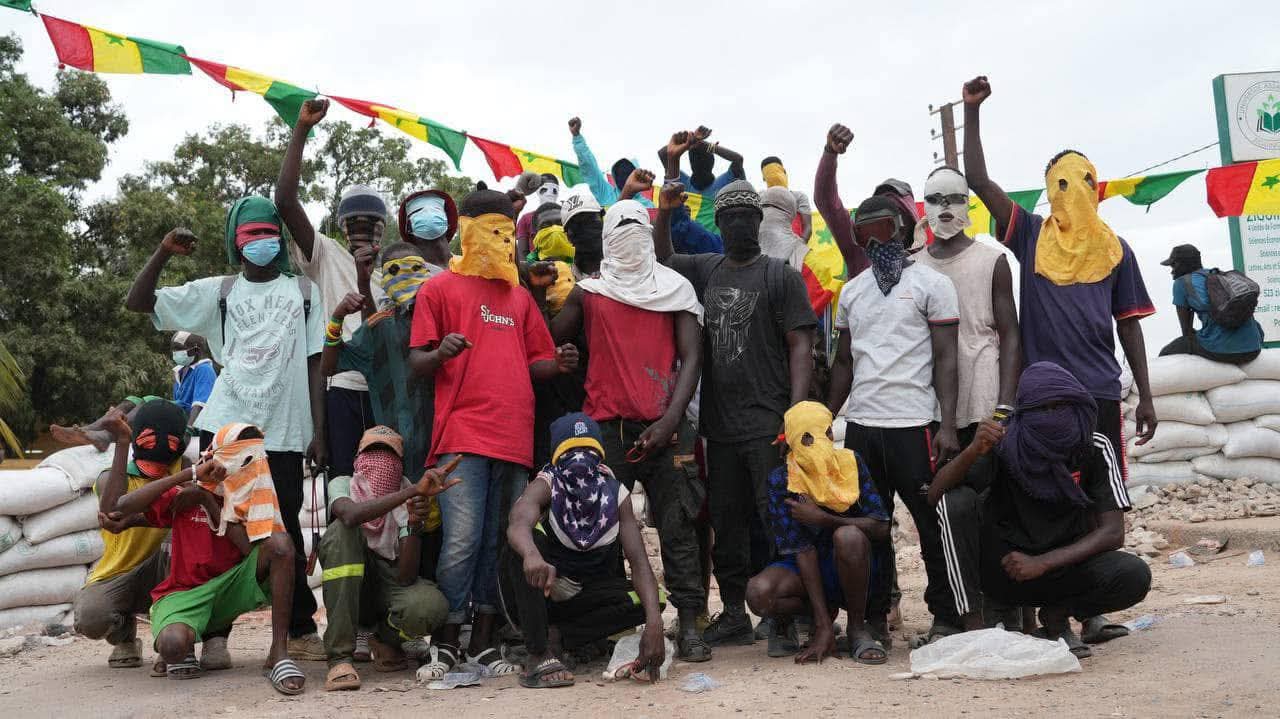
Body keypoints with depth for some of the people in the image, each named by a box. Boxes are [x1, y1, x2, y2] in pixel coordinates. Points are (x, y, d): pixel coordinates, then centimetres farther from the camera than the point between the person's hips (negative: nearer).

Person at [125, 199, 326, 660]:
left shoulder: (303, 291, 12)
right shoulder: (218, 291, 13)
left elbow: (315, 364, 7)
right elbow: (138, 302, 9)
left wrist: (319, 431, 0)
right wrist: (163, 253, -4)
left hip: (284, 433, -1)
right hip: (225, 428, 1)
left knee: (285, 532, 3)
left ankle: (301, 630, 12)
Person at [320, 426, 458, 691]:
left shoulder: (410, 501, -9)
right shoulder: (342, 485, -9)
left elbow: (406, 577, -20)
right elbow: (351, 515, -38)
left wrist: (415, 525, -36)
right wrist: (413, 489, -46)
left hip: (390, 585, 0)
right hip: (348, 587, 0)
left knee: (431, 607, -35)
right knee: (342, 530, -31)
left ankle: (385, 639, 6)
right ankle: (340, 657, -28)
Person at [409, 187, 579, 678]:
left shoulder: (520, 297, 22)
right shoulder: (441, 288, 7)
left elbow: (534, 365, 22)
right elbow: (416, 364, 3)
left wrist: (558, 365, -1)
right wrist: (440, 354, -20)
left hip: (514, 437, 5)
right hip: (462, 435, -5)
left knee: (501, 544, 6)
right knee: (462, 541, -12)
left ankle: (484, 642, 14)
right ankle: (445, 644, 2)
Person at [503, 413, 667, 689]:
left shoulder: (616, 494, -6)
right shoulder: (546, 486, -15)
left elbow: (639, 562, -15)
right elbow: (518, 524, -39)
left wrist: (654, 624, -32)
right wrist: (533, 556, -64)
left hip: (580, 598, 3)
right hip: (534, 595, -3)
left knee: (651, 599, -19)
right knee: (528, 541, -32)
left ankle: (556, 637, -16)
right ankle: (538, 654, -31)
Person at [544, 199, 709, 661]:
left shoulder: (676, 288, 10)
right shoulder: (588, 293, 12)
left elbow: (691, 358, 1)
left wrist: (670, 421, -12)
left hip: (662, 428, 0)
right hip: (606, 429, 0)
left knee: (678, 527, -3)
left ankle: (689, 624, 2)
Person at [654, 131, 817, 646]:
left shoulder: (780, 276, 1)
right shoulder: (706, 270, 15)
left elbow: (800, 345, -4)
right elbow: (662, 257, 29)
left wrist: (796, 411, -15)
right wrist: (666, 208, 12)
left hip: (768, 424, -5)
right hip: (720, 424, 5)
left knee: (778, 520, -7)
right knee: (726, 523, 9)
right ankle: (734, 616, 18)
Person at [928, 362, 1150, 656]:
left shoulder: (1094, 448, -8)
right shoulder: (1005, 444, -11)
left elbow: (1112, 533, -13)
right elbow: (936, 495, -19)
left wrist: (1041, 563, -24)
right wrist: (973, 451, -37)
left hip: (1062, 564, 1)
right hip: (1003, 566, -1)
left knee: (1135, 576, -27)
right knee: (957, 502, -27)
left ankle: (1056, 615, 1)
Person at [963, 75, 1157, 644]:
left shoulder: (1115, 250, 11)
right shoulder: (1030, 236, 7)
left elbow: (1128, 325, 12)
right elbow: (977, 180, 0)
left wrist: (1145, 396, 8)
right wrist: (972, 111, -4)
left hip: (1099, 390, 1)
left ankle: (1091, 611, 11)